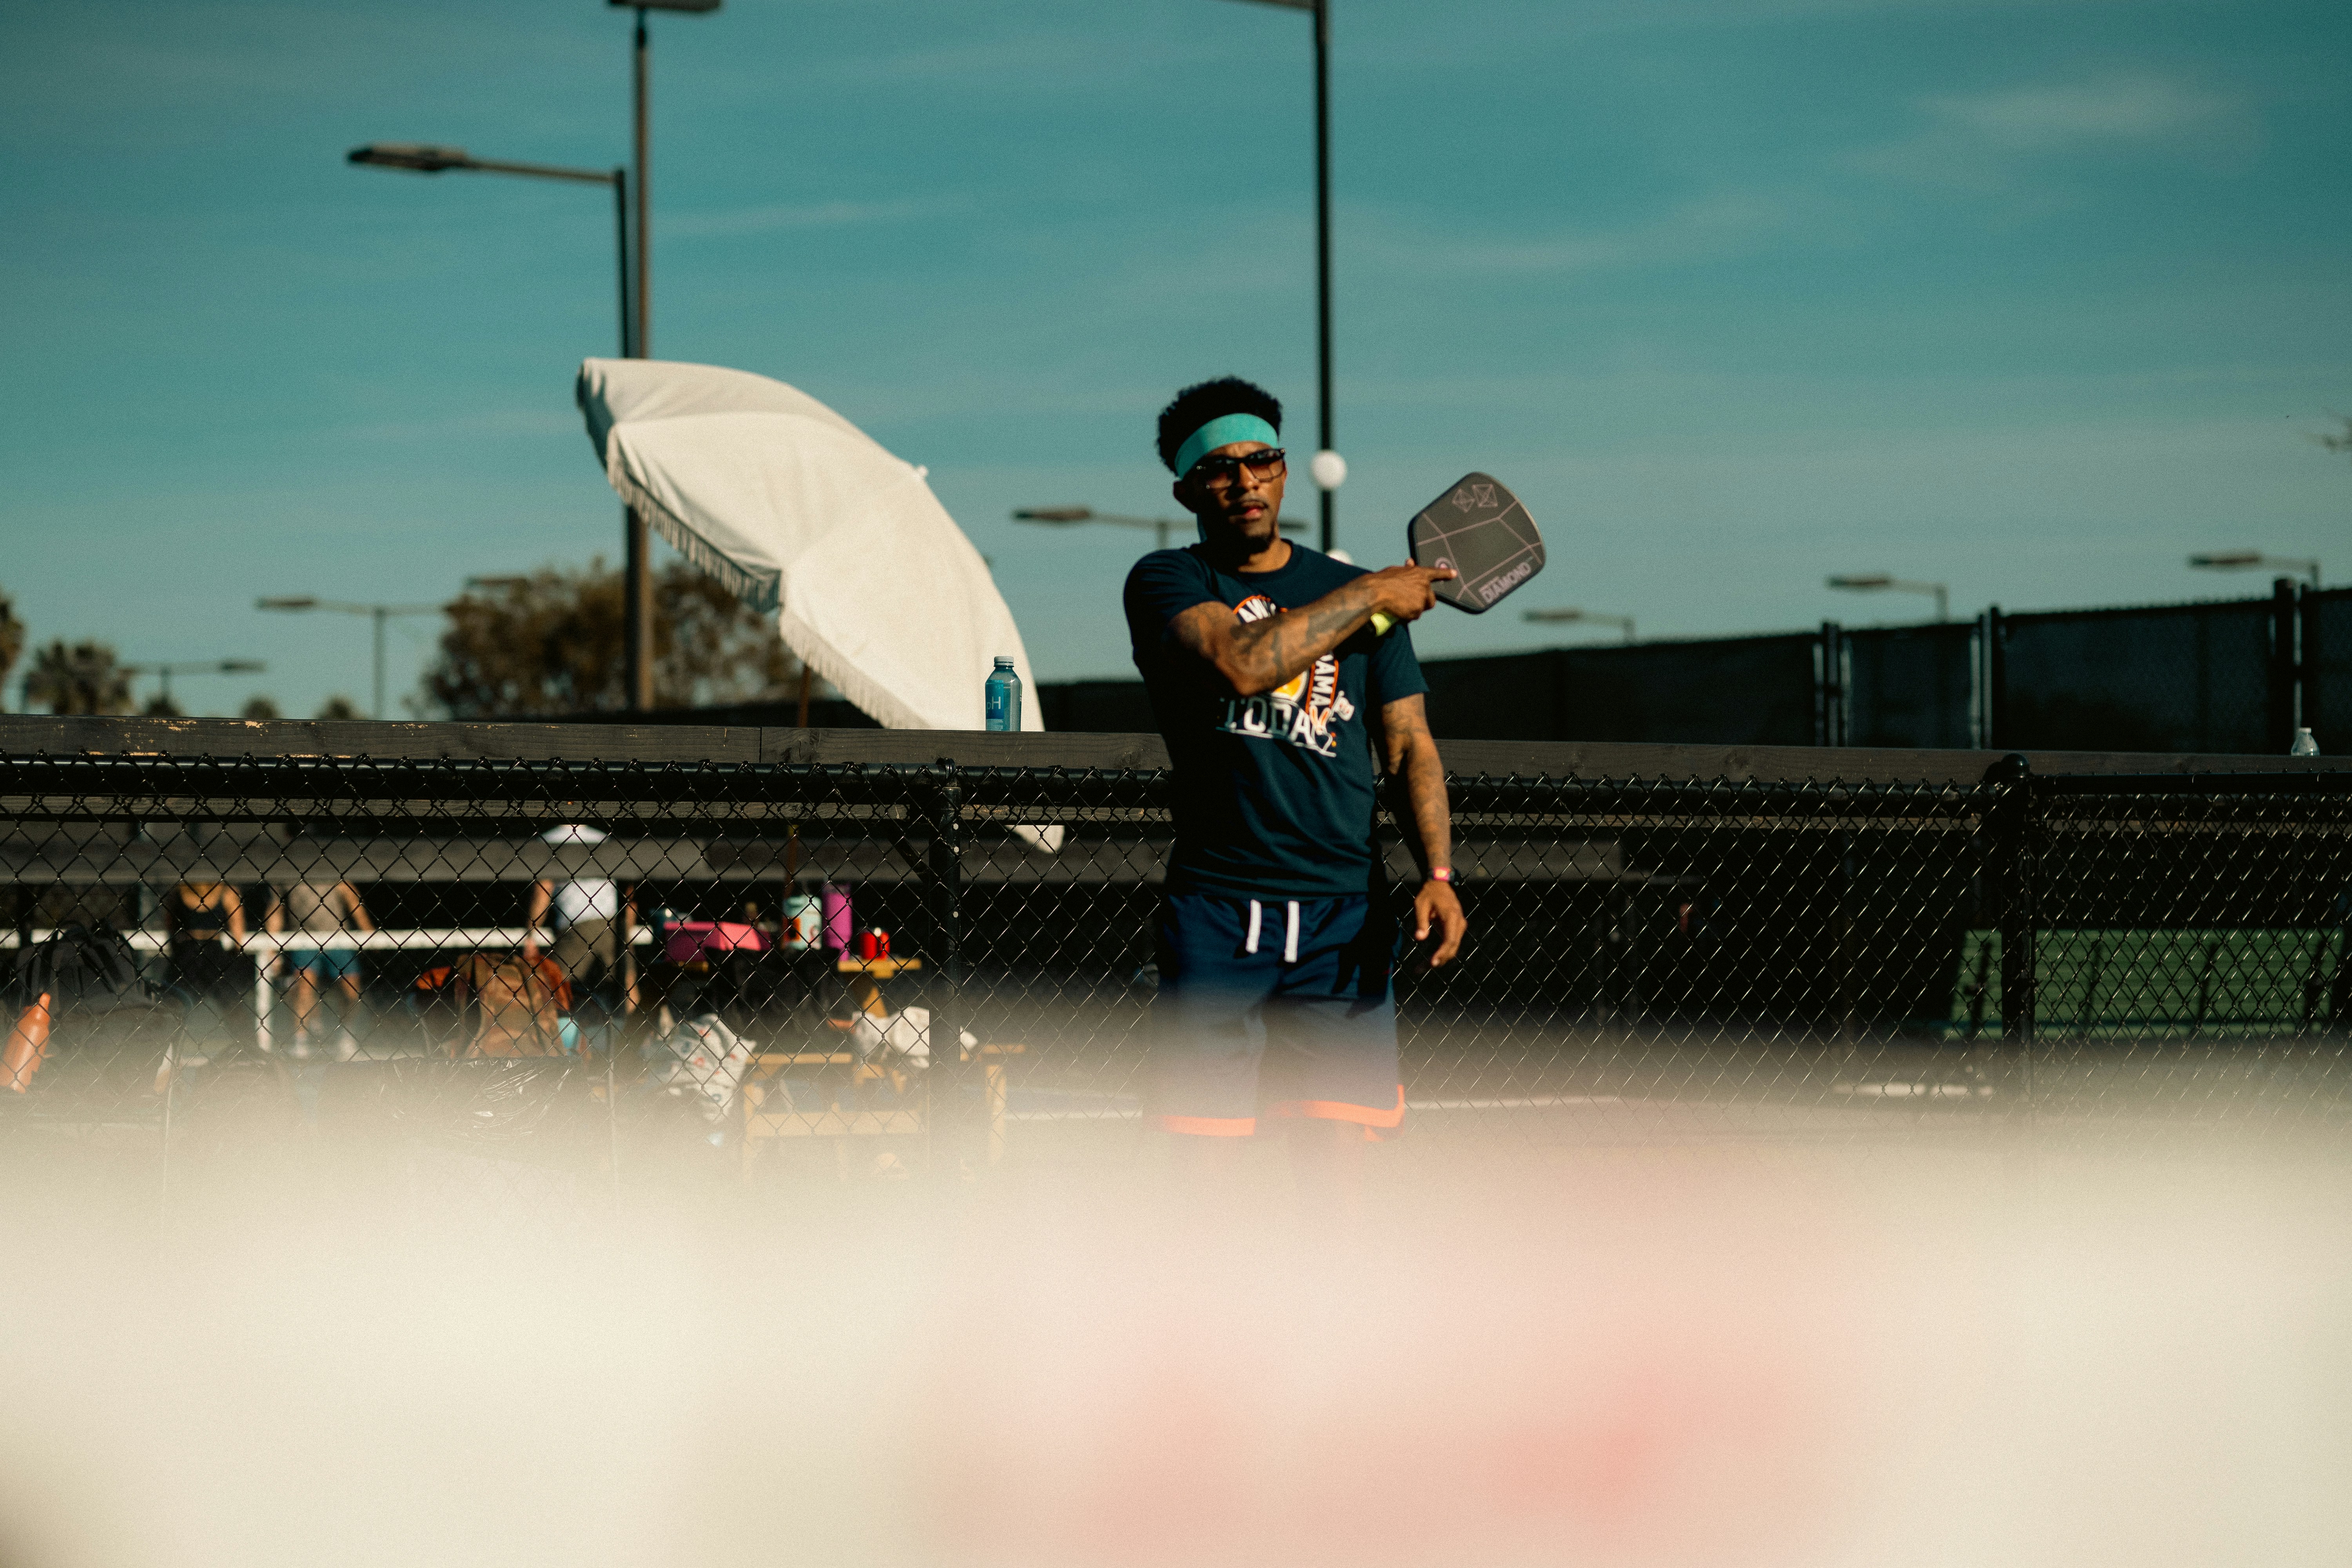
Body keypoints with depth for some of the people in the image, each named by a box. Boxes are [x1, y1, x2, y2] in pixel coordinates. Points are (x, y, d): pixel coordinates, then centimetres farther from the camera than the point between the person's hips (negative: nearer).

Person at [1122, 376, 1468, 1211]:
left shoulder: (1361, 592, 15)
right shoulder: (1165, 581, 5)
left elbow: (1409, 745, 14)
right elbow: (1241, 662, -16)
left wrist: (1437, 873, -1)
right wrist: (1369, 597, -6)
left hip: (1344, 917, 2)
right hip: (1214, 913, -2)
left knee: (1335, 1161, -3)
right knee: (1196, 1151, -8)